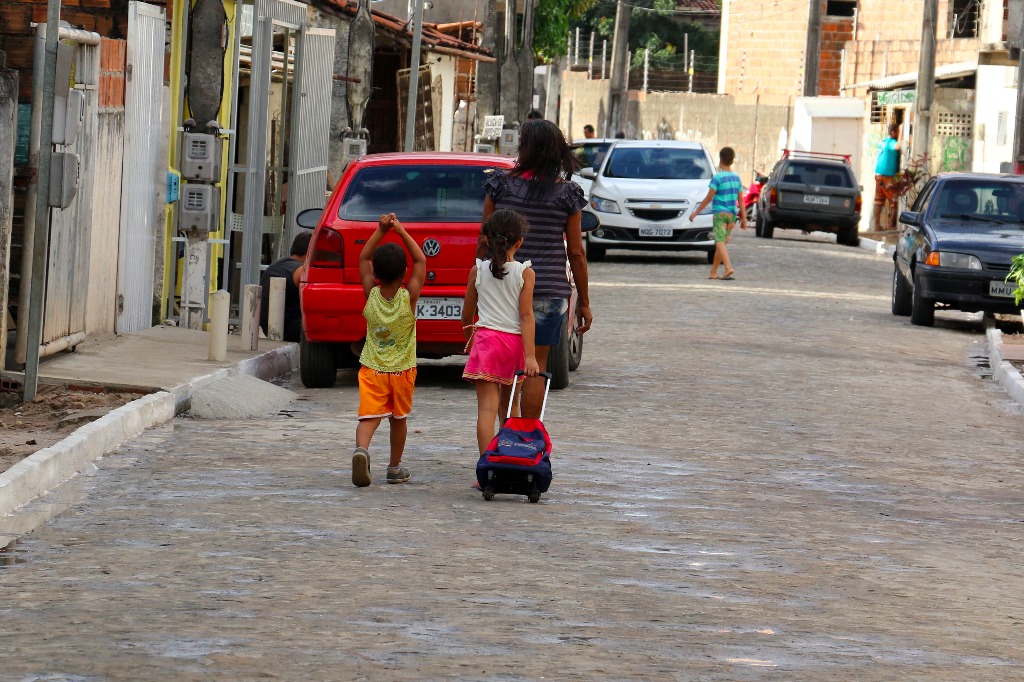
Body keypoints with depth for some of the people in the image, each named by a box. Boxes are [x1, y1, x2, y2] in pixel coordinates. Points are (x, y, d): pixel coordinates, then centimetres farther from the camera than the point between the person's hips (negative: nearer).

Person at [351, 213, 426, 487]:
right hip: (402, 369, 0)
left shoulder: (371, 295, -8)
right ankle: (395, 468, 27)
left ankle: (361, 449, -36)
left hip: (372, 370, 0)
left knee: (369, 416, -8)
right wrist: (400, 231, -2)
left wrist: (381, 230, 2)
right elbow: (421, 260, -2)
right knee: (399, 418, 17)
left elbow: (364, 258, 6)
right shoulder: (408, 297, -12)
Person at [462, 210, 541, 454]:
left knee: (487, 407, -8)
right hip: (515, 342, 1)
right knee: (508, 403, 20)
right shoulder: (525, 273, -1)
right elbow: (526, 316, -7)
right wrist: (530, 356, -10)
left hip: (485, 337, -1)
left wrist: (469, 340, 32)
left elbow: (467, 315, 12)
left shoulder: (478, 270, 3)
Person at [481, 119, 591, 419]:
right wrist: (584, 302, 7)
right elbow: (576, 253, 0)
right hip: (548, 290, -1)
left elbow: (485, 242, 1)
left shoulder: (501, 184, -1)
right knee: (535, 366, 3)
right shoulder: (567, 193, -3)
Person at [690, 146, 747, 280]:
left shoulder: (718, 177, -9)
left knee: (720, 242, -13)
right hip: (732, 214, 6)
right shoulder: (737, 178, 9)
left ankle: (728, 267, -32)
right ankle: (713, 272, 16)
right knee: (722, 242, 12)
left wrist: (696, 212, -2)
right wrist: (743, 218, 14)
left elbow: (708, 198, -9)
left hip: (719, 213, -6)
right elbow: (740, 200, 9)